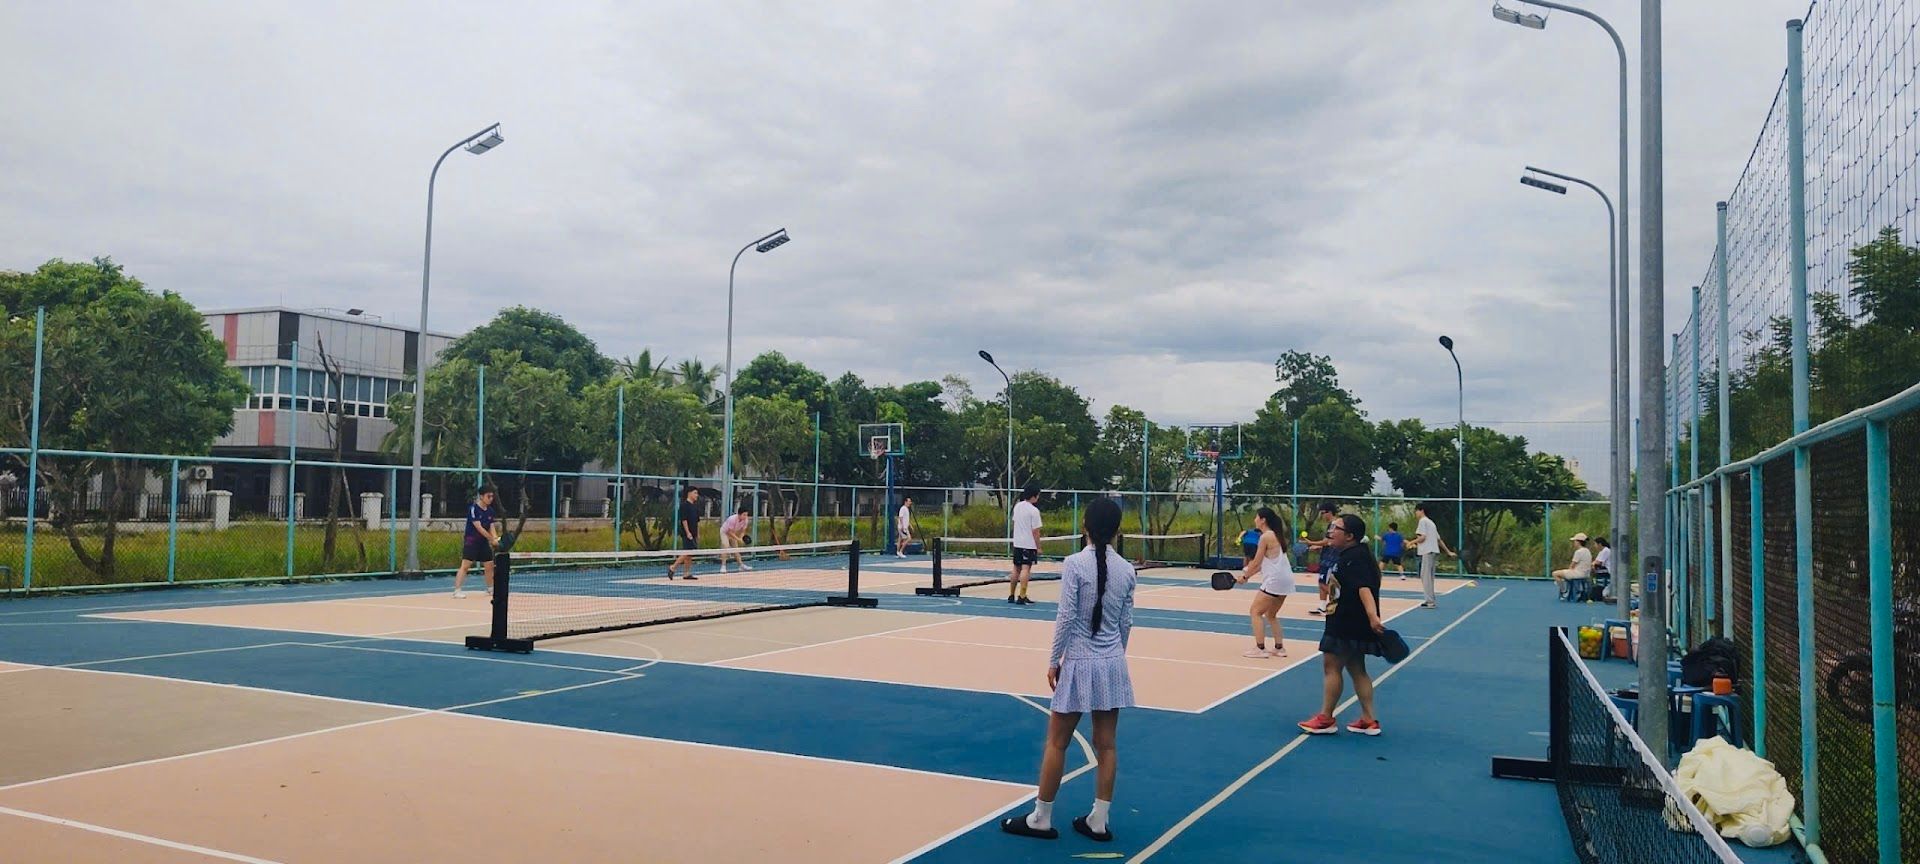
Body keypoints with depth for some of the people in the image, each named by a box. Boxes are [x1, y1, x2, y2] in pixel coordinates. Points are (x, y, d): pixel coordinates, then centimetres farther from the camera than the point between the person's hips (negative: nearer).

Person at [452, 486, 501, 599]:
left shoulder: (490, 510, 8)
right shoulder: (473, 509, -14)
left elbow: (491, 527, 8)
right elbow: (479, 528, -20)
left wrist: (496, 539, -12)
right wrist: (492, 539, -22)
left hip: (484, 542, 7)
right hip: (471, 541, -7)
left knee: (489, 565, 12)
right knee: (465, 565, -13)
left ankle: (490, 589, 28)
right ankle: (457, 591, -13)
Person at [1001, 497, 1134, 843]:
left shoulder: (1075, 564, -13)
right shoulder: (1126, 569, 0)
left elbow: (1066, 617, -14)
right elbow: (1126, 623, 6)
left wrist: (1054, 661, -5)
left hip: (1079, 663, -4)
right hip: (1112, 664, 5)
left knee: (1056, 743, 6)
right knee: (1105, 744, 10)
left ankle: (1041, 819, 15)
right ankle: (1099, 821, 16)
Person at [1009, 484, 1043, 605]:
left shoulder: (1017, 506, 6)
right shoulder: (1034, 511, -15)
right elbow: (1035, 531, -14)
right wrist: (1039, 547, -6)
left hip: (1017, 543, 7)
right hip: (1029, 545, -7)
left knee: (1016, 569, 15)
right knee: (1025, 569, -6)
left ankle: (1011, 595, 20)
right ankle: (1022, 597, -9)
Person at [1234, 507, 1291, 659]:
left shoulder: (1266, 537, -12)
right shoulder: (1275, 535, 14)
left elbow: (1256, 562, -9)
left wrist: (1245, 576, 5)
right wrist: (1248, 574, 14)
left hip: (1274, 580, -9)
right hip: (1286, 579, 9)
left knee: (1255, 611, -2)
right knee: (1270, 615, 20)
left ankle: (1260, 649, -7)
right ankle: (1279, 648, 18)